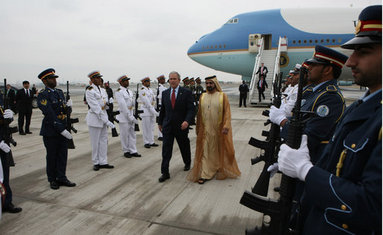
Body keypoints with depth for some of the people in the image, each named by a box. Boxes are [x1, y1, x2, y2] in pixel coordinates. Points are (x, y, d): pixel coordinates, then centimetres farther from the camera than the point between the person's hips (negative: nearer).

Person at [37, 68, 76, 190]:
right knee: (52, 156, 8)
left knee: (63, 155, 10)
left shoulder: (60, 92, 12)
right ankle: (52, 180, 23)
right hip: (51, 131, -6)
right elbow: (50, 115, -18)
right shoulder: (42, 95, -11)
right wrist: (61, 130, -21)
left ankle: (61, 178, 22)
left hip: (63, 129, 6)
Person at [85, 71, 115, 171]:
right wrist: (106, 121, -24)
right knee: (95, 142, 4)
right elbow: (96, 108, -19)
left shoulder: (102, 90, 11)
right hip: (95, 118, -7)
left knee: (104, 140, 9)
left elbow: (106, 101, 15)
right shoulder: (89, 91, -12)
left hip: (103, 116, 7)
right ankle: (96, 163, 17)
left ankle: (103, 162, 18)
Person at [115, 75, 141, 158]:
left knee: (132, 134, 10)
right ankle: (126, 151, 16)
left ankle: (133, 151, 18)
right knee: (125, 135, 3)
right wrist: (130, 117, -17)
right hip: (123, 117, -7)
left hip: (130, 116, 7)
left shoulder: (130, 91, 13)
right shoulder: (119, 92, -11)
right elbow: (123, 105, -17)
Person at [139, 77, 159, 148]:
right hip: (146, 111, -7)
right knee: (146, 128, 0)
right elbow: (147, 103, -16)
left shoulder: (150, 90, 13)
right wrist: (155, 112, -18)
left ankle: (151, 142, 18)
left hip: (152, 110, 7)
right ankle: (146, 143, 8)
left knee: (151, 127, 11)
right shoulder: (142, 91, -11)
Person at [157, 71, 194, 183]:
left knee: (184, 147, 17)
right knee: (166, 150, -2)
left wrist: (187, 121, -25)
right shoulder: (165, 93, 6)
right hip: (167, 126, 2)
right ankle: (165, 173, 5)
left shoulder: (186, 92, -6)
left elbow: (191, 109, -10)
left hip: (181, 126, -2)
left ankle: (187, 163, 43)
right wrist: (160, 122, 17)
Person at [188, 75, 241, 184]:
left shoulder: (222, 96, -3)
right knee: (205, 152, 2)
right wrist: (198, 129, 11)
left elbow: (227, 112, -8)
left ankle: (222, 171, 32)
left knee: (220, 151, 12)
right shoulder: (203, 97, 6)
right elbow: (199, 114, 10)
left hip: (219, 130, -2)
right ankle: (205, 174, 9)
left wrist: (226, 126, -20)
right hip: (205, 130, 2)